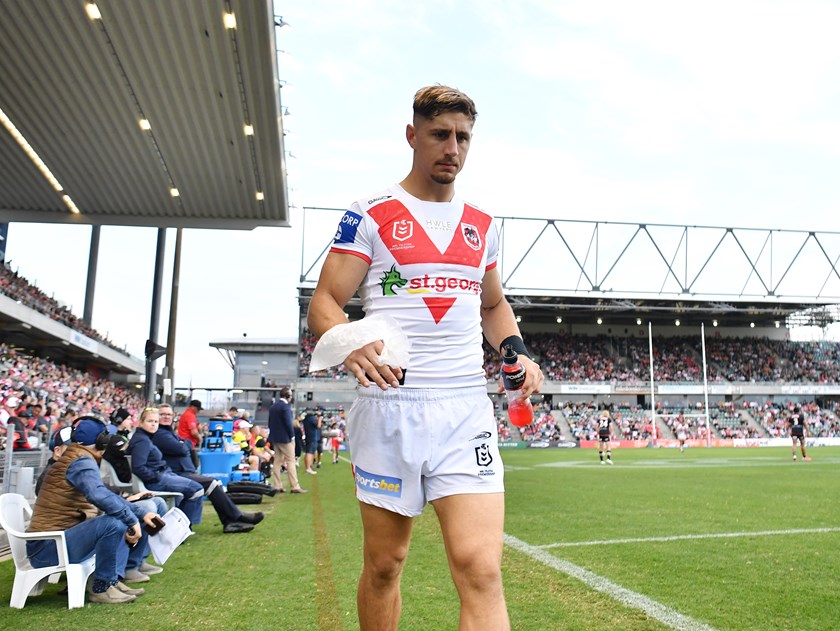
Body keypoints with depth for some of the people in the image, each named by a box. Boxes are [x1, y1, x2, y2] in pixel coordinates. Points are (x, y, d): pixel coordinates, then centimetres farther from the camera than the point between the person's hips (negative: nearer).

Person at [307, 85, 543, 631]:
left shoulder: (483, 226, 16)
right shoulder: (370, 215, 2)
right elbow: (324, 303, -2)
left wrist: (516, 351, 7)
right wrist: (351, 344, -24)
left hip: (467, 408, 3)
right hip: (389, 406, -2)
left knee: (481, 570, -9)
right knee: (384, 564, 10)